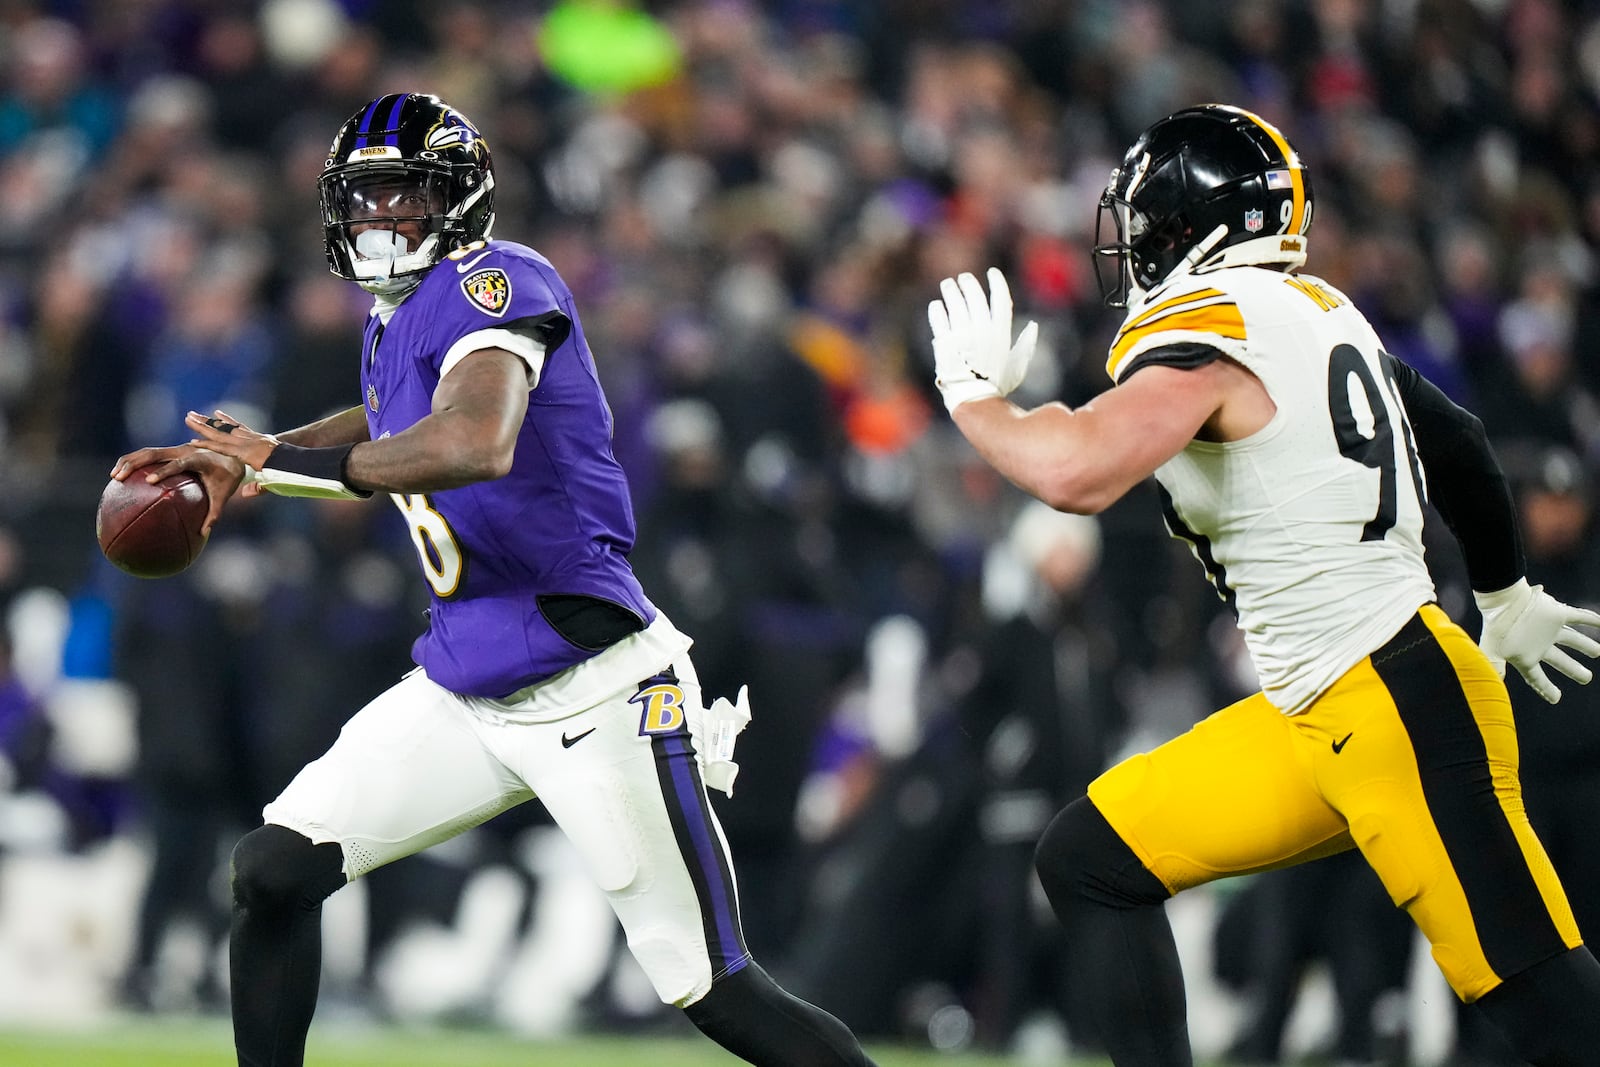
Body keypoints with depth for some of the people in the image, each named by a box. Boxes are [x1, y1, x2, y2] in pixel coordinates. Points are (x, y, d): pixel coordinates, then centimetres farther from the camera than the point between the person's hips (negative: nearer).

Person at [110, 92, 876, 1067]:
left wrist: (281, 466, -26)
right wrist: (237, 458, 26)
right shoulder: (396, 324, 13)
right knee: (273, 872, -2)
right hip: (465, 687, 8)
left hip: (593, 691, -8)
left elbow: (477, 444, -34)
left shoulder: (494, 283, -15)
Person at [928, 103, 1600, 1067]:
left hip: (1403, 704, -10)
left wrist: (974, 391, -11)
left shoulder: (1206, 335, -15)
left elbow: (1078, 474, -31)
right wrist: (1509, 597, 40)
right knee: (1091, 862, 11)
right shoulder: (1318, 310, 13)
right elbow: (1457, 441, 24)